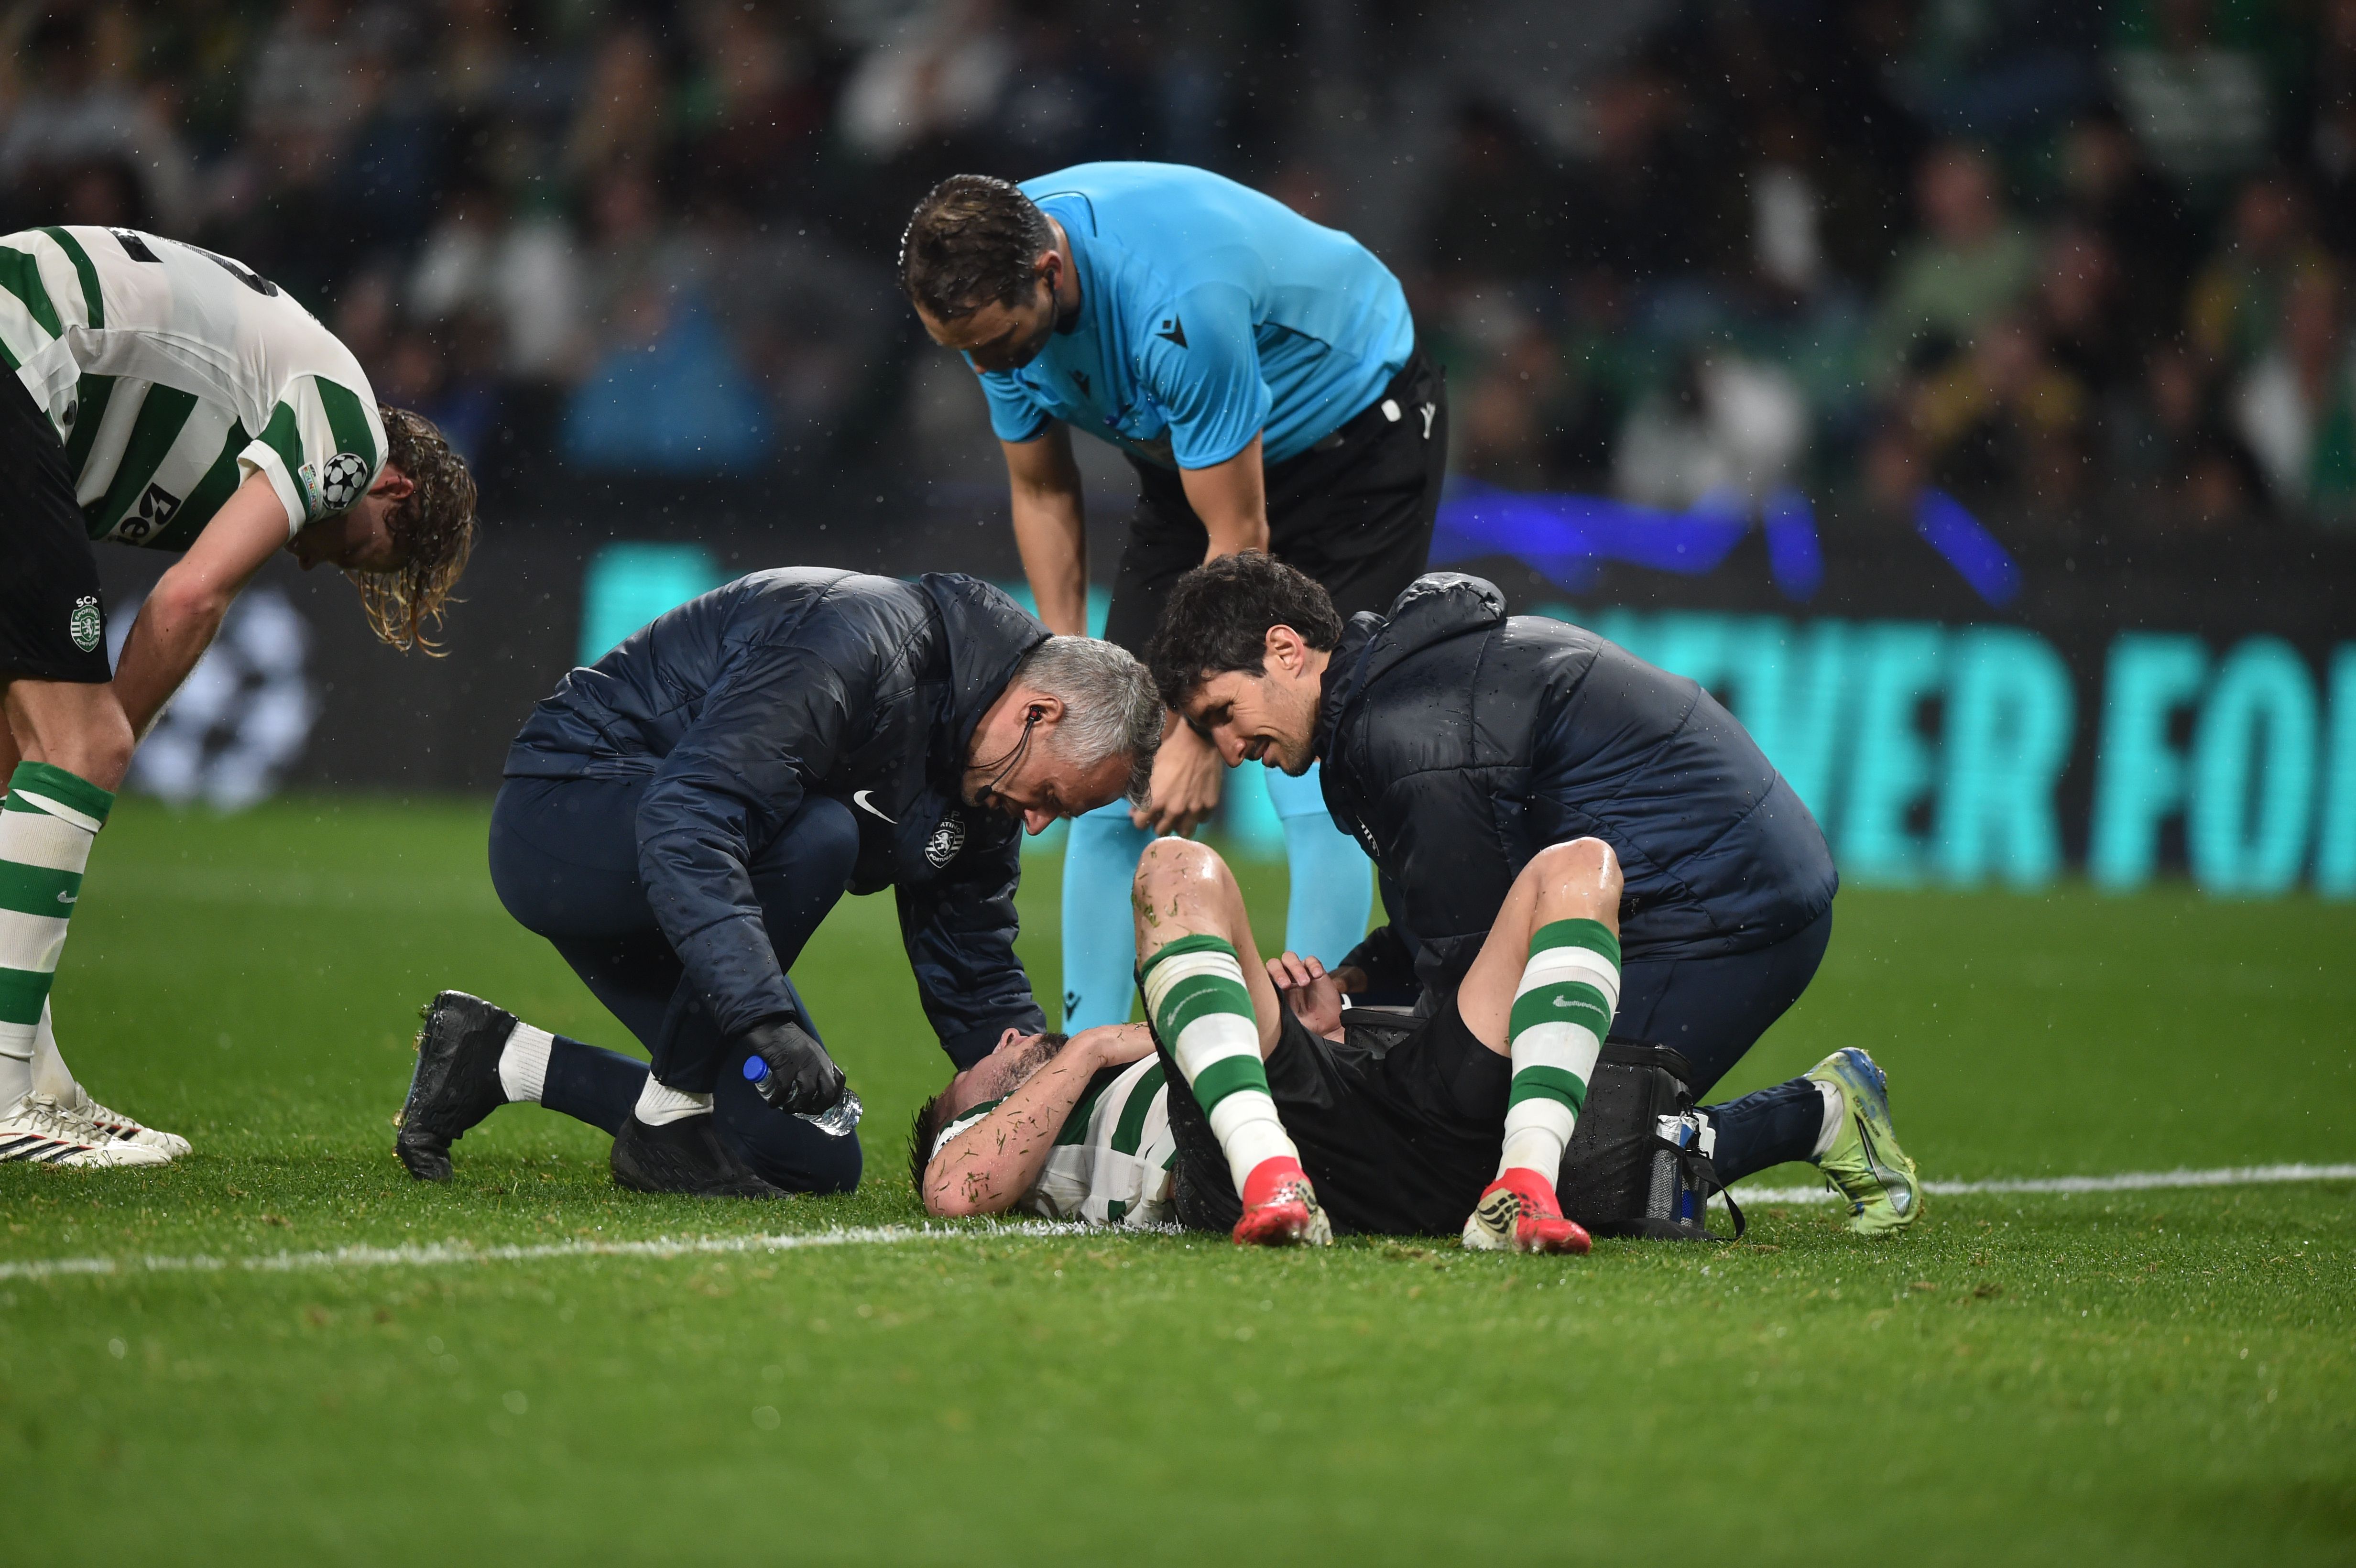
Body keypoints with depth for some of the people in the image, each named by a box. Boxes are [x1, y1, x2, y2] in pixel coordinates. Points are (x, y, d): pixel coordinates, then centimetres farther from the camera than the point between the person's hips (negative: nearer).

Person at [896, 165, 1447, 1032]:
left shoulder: (1179, 301, -39)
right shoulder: (989, 286, -17)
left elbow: (1238, 538, -29)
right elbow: (1043, 493, -2)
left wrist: (1203, 734, -24)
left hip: (1357, 432, -7)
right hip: (1191, 455, 7)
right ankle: (1085, 1050, 2)